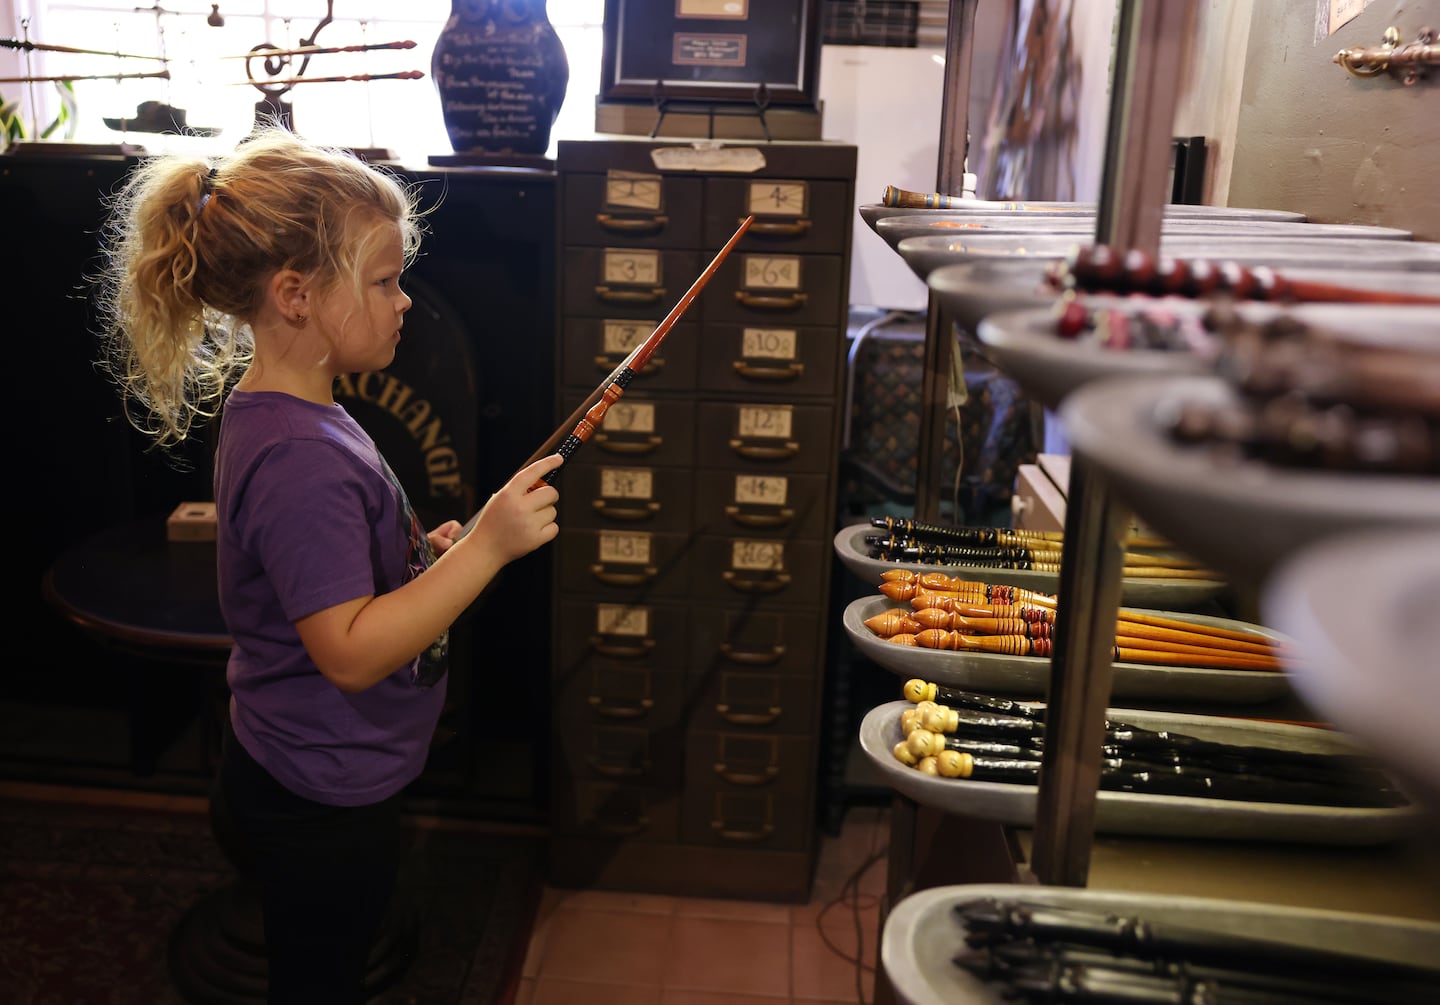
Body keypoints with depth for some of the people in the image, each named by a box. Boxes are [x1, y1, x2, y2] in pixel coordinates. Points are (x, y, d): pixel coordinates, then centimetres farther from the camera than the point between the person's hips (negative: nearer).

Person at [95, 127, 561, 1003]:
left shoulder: (276, 415, 4)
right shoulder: (302, 457, -29)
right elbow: (350, 652, -31)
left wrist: (427, 559, 2)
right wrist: (485, 548, -34)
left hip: (313, 788, 9)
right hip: (322, 810, -9)